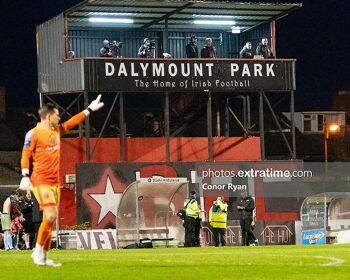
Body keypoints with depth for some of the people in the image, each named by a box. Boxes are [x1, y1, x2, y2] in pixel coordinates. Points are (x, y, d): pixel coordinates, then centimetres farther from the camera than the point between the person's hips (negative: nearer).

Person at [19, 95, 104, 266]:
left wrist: (90, 109, 29)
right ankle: (38, 251, -6)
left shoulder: (57, 130, 13)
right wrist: (25, 177, -19)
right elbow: (25, 156, -10)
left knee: (49, 220, 6)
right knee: (51, 215, -18)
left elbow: (73, 122, 26)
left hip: (55, 181, 8)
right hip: (41, 181, -8)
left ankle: (43, 257, 10)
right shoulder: (34, 134, -9)